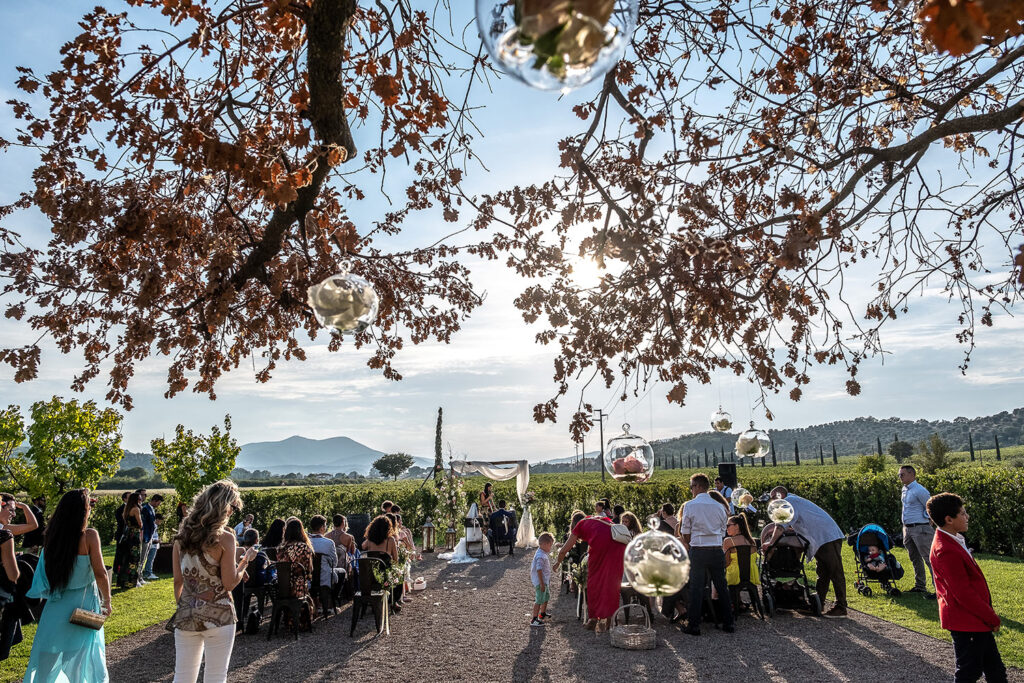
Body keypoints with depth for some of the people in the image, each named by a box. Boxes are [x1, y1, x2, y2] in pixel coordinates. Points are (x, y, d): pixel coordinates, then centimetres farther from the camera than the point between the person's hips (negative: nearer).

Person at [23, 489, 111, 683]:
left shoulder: (52, 535, -5)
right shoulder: (89, 535, -18)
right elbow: (100, 574, -16)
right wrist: (107, 602, -3)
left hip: (57, 606, 4)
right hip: (84, 605, -4)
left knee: (48, 660, 15)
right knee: (88, 656, 12)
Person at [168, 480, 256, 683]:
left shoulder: (182, 535, 1)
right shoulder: (224, 538, -15)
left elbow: (178, 581, 6)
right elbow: (230, 583, -12)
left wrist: (181, 607, 17)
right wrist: (246, 560, 1)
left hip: (186, 615, 5)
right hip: (218, 614, -5)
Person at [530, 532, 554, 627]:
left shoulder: (544, 554, 9)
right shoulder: (540, 556, -25)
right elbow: (539, 570, -28)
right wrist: (542, 583, -26)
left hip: (545, 581, 11)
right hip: (540, 582, -11)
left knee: (546, 597, 25)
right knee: (539, 600, -6)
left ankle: (542, 613, 43)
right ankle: (534, 620, 1)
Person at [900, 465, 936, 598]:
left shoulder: (919, 490, -15)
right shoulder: (904, 489, 12)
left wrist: (925, 518, -5)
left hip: (920, 528, -9)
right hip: (907, 528, 9)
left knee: (930, 559, -7)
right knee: (915, 559, 17)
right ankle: (920, 586, 28)